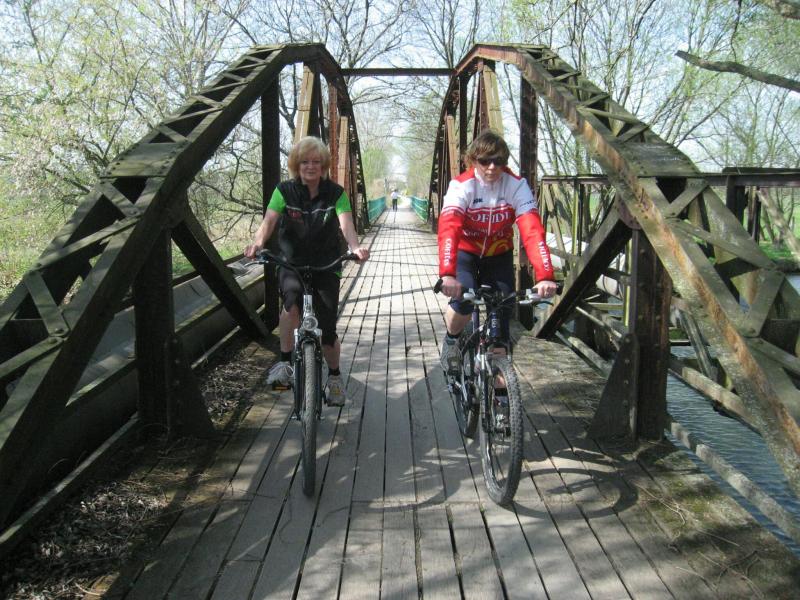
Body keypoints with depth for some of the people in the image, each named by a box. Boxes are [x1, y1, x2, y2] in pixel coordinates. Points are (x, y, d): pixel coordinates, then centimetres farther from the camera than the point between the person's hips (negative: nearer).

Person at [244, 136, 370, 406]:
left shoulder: (335, 193, -4)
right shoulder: (285, 191, -4)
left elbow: (346, 224, -19)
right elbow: (269, 221, -17)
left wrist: (356, 247, -41)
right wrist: (257, 243, -39)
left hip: (326, 266, 0)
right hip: (291, 264, 0)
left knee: (327, 329, -3)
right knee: (293, 297, -35)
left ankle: (334, 376, 25)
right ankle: (285, 362, -21)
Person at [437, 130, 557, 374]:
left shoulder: (516, 185, -22)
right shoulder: (462, 185, -25)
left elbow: (533, 231, -32)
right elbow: (448, 229, -40)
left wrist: (545, 276, -46)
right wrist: (447, 274, -56)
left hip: (499, 255, 2)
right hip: (465, 251, -2)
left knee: (502, 313, -9)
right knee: (463, 301, -26)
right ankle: (451, 340, 6)